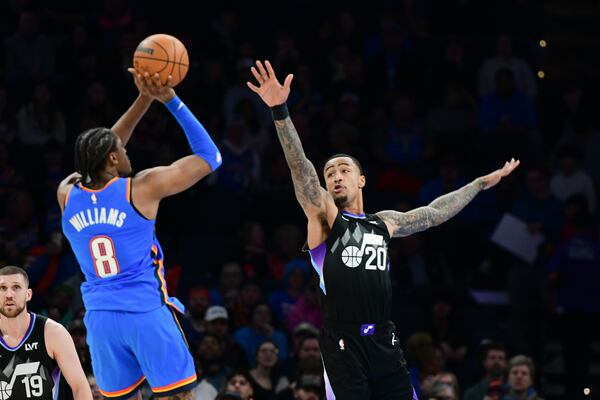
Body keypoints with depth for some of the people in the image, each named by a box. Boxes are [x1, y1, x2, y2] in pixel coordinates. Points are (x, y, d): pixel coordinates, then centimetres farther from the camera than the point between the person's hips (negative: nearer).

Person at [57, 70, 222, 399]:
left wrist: (144, 99, 21)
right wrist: (171, 100, 2)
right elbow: (209, 157, 2)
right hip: (148, 312, -4)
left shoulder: (67, 195, 5)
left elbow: (100, 155, 24)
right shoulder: (141, 188, -8)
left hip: (100, 318, 4)